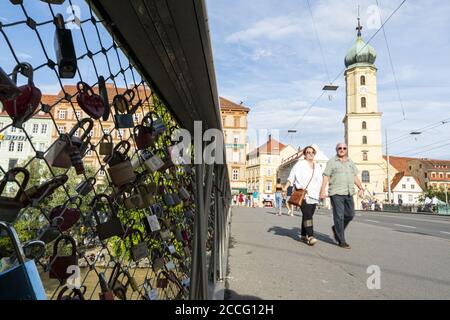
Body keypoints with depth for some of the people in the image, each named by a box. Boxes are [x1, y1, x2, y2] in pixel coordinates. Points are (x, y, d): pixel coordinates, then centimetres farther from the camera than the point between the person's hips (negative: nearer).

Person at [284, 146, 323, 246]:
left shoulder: (317, 167, 18)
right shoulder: (300, 164, 1)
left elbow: (320, 182, 22)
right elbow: (291, 177, -4)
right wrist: (285, 188, -13)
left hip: (314, 195, 6)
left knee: (307, 215, 9)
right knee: (308, 215, -17)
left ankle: (303, 235, 20)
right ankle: (310, 237, -20)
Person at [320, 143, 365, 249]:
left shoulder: (351, 162, 17)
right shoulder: (332, 162, 1)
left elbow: (355, 177, 19)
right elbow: (326, 177, -4)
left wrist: (361, 188, 7)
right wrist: (323, 191, -13)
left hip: (349, 193, 6)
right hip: (336, 193, -6)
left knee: (350, 215, 8)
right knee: (339, 216, -4)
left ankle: (336, 229, 30)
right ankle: (341, 241, 3)